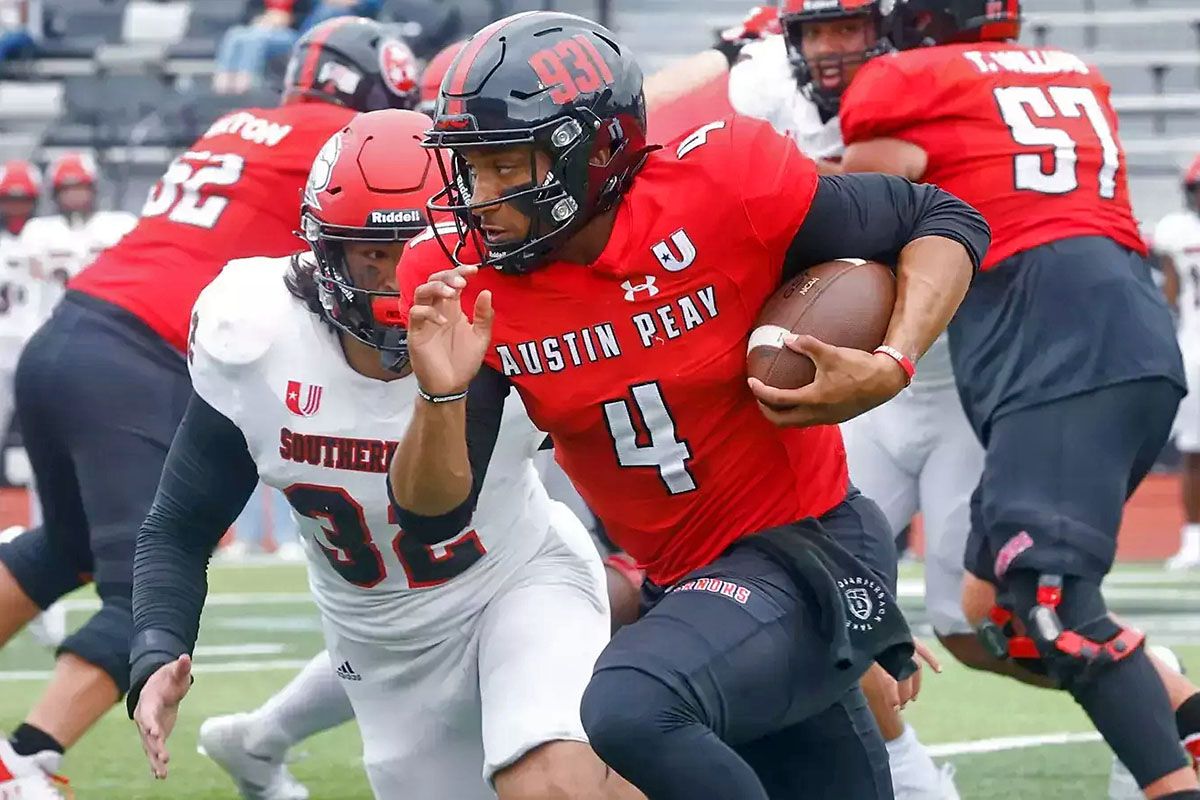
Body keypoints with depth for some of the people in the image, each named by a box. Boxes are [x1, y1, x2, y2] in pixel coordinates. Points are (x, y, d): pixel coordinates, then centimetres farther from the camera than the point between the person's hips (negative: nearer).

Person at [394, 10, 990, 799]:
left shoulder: (723, 189, -19)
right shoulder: (463, 282, -6)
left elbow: (944, 222, -8)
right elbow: (433, 514, -5)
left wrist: (890, 369, -22)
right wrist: (443, 394, -23)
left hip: (807, 556, -7)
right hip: (681, 581, 7)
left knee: (634, 709, -32)